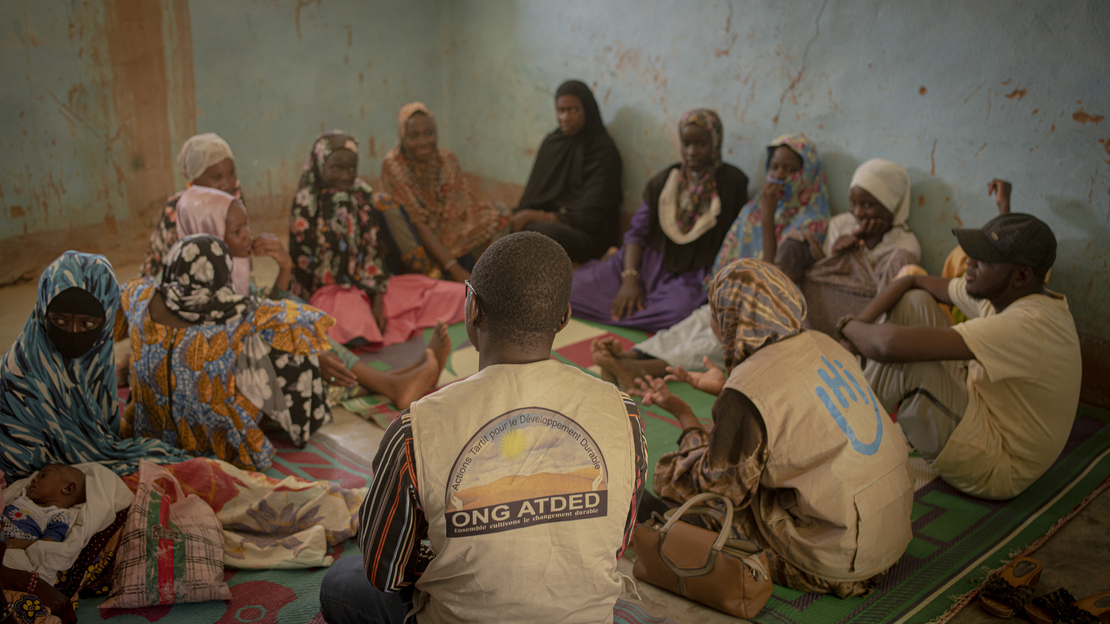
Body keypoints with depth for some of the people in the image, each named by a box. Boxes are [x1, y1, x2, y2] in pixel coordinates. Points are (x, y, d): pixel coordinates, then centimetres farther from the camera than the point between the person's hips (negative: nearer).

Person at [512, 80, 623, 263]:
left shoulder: (604, 152, -6)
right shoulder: (551, 143, 12)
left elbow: (590, 217, -12)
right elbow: (532, 193, 11)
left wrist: (539, 216, -19)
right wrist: (522, 216, -12)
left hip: (589, 235, -5)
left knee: (547, 232, -38)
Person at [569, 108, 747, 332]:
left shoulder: (732, 184, 1)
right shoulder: (664, 181, 9)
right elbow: (637, 233, 4)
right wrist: (630, 279, -12)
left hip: (692, 276, -1)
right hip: (647, 262, 1)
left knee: (680, 308, -39)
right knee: (575, 288, -21)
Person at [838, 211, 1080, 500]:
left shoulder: (1029, 325, -32)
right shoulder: (999, 292, -3)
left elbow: (892, 344, -40)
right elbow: (913, 282, 8)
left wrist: (849, 327, -18)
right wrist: (860, 324, -8)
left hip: (994, 470, -9)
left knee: (903, 357, -28)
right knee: (914, 301, 1)